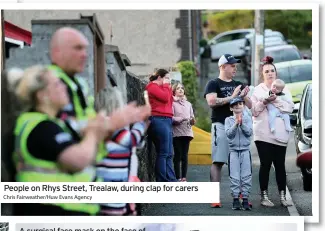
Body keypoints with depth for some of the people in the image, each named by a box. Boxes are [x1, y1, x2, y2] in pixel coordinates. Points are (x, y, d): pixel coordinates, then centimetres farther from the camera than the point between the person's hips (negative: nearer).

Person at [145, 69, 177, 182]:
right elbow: (165, 98, -14)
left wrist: (169, 88, 15)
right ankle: (162, 181, -10)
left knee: (169, 154, 6)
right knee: (163, 153, -11)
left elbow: (170, 101, 22)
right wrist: (166, 86, 0)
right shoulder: (152, 86, -3)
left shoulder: (160, 87, 26)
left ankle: (171, 180, 6)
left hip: (166, 120, 10)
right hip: (159, 120, -10)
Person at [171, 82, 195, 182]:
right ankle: (178, 178, 1)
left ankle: (184, 177, 6)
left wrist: (192, 120, -6)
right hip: (176, 132, -4)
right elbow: (171, 118, -9)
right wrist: (181, 119, -22)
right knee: (178, 155, -3)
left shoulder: (188, 104, 18)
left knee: (185, 155, 3)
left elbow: (192, 117, 16)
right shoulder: (172, 103, 1)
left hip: (187, 132, 4)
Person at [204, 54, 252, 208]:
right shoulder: (214, 84, 1)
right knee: (218, 161, -8)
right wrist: (231, 97, -14)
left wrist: (244, 96, -3)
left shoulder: (238, 85, 19)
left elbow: (250, 106, 18)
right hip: (221, 126, -6)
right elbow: (211, 101, -16)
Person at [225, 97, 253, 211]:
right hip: (233, 151, 0)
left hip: (245, 150, 0)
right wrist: (236, 123, -17)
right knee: (234, 177, -2)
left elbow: (249, 132, -6)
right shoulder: (228, 120, 4)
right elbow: (229, 134, -8)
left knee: (246, 176, -2)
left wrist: (242, 123, -16)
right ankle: (236, 199, 3)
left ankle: (245, 199, 2)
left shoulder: (247, 118, 4)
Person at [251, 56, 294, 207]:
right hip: (263, 134, -2)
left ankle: (282, 196, 6)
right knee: (265, 164, -2)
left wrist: (276, 100, -13)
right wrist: (264, 102, -15)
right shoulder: (257, 90, 8)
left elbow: (290, 108, 0)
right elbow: (254, 111, 1)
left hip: (280, 134, 2)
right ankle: (264, 196, 2)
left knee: (280, 165, 2)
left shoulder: (283, 89, 13)